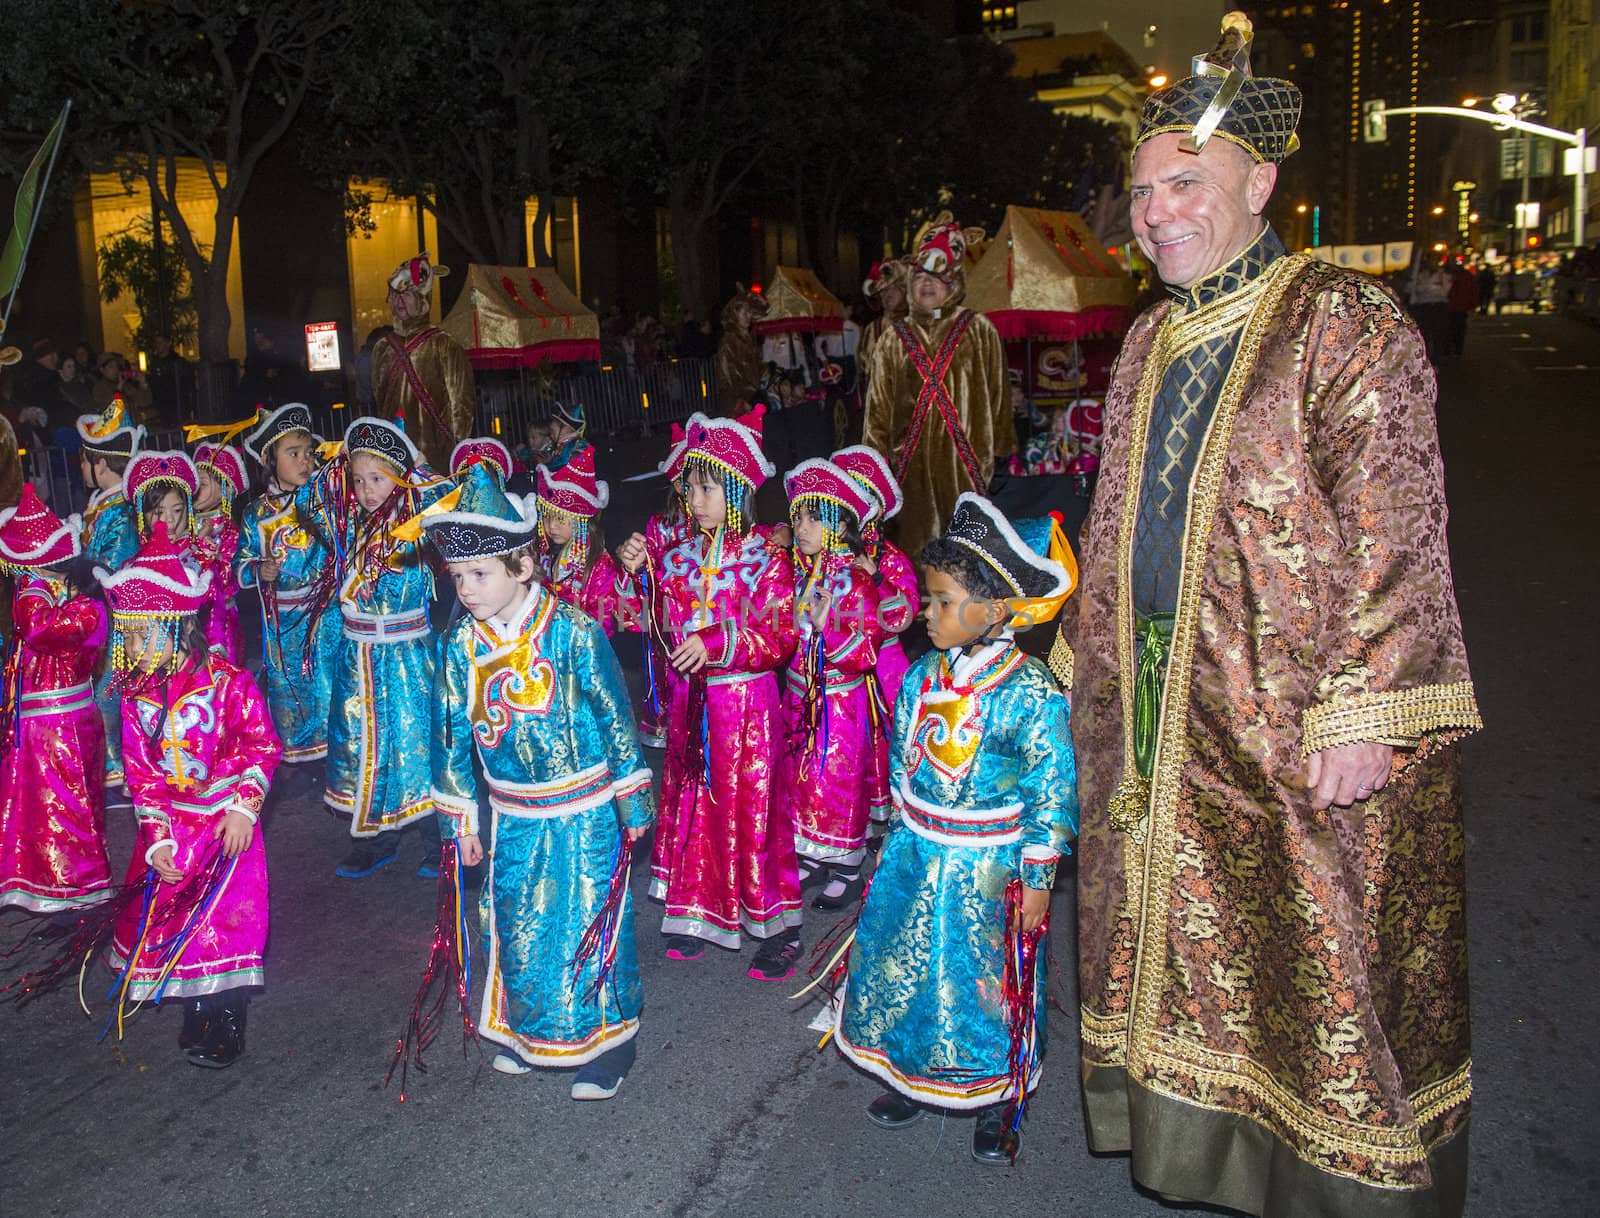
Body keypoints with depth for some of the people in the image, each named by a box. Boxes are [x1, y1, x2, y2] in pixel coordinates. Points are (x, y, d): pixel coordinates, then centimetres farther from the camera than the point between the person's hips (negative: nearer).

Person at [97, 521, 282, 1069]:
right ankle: (196, 1008, 26)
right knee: (158, 911, 6)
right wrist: (156, 836, -5)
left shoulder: (228, 683, -15)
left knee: (223, 915, -6)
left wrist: (244, 806, -14)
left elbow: (263, 747, -7)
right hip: (170, 823, 5)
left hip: (225, 822, -4)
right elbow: (140, 772, 1)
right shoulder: (136, 695, -2)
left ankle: (223, 1021, 12)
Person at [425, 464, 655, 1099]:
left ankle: (607, 1039, 27)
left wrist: (632, 802, -7)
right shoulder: (461, 643, -4)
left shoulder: (573, 633, -18)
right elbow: (453, 733, 6)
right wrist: (461, 817, 8)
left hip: (584, 815, -4)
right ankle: (530, 1032, 40)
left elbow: (615, 717, -12)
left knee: (591, 924, 6)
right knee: (519, 927, 17)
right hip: (514, 819, 5)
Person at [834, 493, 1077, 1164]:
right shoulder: (922, 677, -1)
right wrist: (901, 836, 14)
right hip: (915, 857, 5)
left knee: (987, 982, 9)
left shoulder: (1030, 692, -18)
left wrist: (1038, 877, -12)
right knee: (903, 966, 15)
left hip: (990, 869, -5)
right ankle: (912, 1077, 38)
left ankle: (996, 1103, 31)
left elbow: (1053, 790, -14)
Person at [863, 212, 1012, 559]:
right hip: (912, 459, 2)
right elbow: (879, 406, 13)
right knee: (915, 538, 3)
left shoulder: (979, 332, 6)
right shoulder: (894, 339, 12)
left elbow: (998, 395, 6)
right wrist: (878, 454, 9)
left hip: (964, 456, -2)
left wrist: (998, 450, 3)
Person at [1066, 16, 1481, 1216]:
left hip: (1297, 709, -6)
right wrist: (1091, 659, 17)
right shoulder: (1150, 343, 13)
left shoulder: (1346, 325, -9)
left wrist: (1359, 710, -19)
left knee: (1317, 935, 4)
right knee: (1178, 917, 15)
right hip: (1158, 705, 7)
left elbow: (1396, 532, -14)